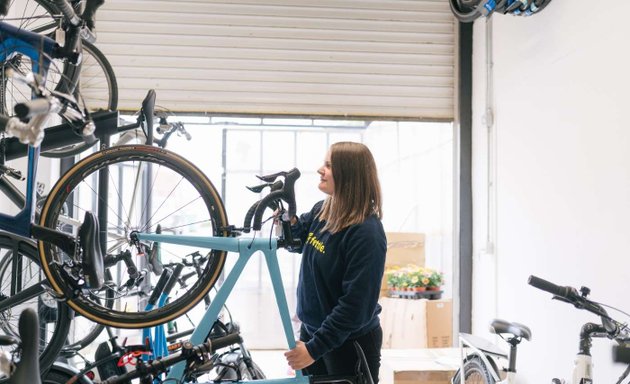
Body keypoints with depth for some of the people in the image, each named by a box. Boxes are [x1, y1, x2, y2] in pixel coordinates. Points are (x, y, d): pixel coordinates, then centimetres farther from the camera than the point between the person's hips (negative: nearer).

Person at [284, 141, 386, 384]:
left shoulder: (366, 233, -24)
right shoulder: (321, 211, -2)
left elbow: (356, 305, -25)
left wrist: (314, 348, -22)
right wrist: (288, 215, -3)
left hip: (350, 343, -7)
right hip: (311, 330, 7)